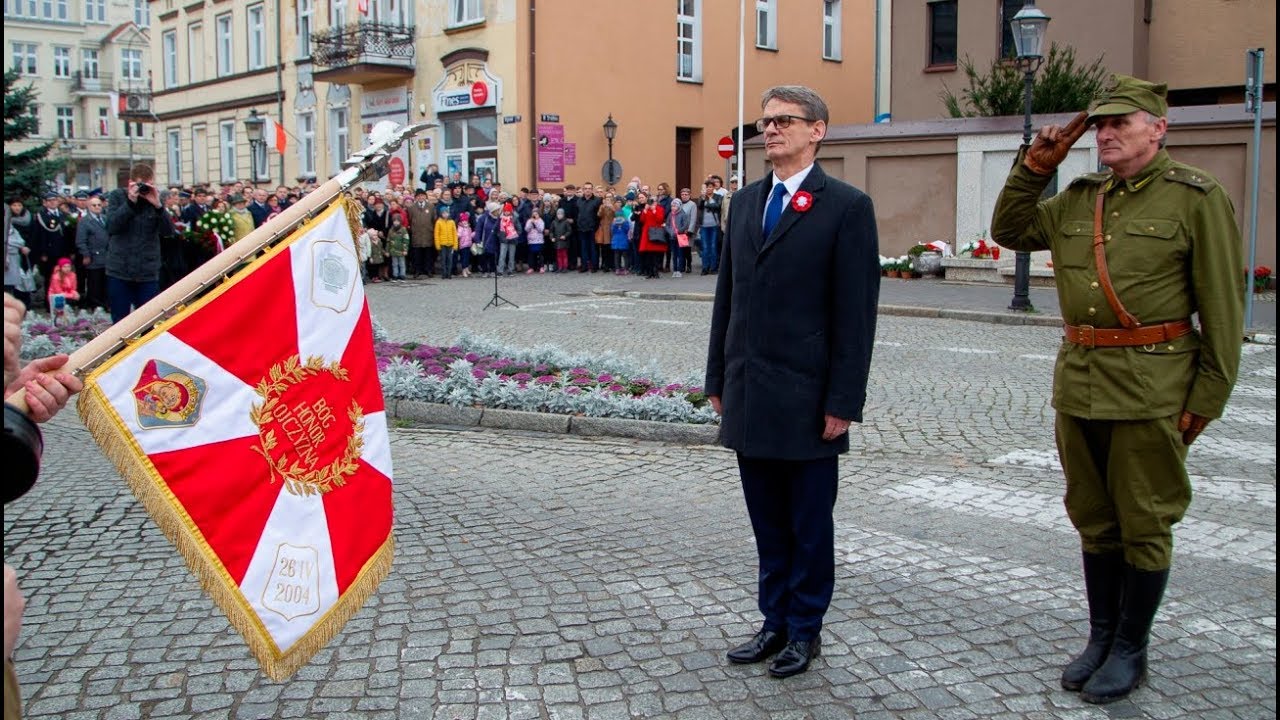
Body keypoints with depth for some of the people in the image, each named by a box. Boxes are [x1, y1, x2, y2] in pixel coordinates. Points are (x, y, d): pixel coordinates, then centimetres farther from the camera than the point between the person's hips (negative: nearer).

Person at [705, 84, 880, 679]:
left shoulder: (847, 206, -6)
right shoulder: (746, 201, 12)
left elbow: (856, 312, -10)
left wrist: (843, 402, -13)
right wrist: (718, 379, 12)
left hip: (806, 399, -5)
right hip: (748, 396, 6)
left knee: (809, 523, 8)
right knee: (768, 521, 15)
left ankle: (805, 630, 23)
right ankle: (776, 622, 28)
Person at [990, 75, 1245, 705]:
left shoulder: (1196, 197, -6)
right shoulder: (1077, 199, 10)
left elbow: (1222, 310, -7)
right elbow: (1009, 230, 19)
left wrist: (1207, 398, -10)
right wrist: (1034, 166, 6)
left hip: (1150, 391, -5)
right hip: (1078, 385, 5)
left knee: (1144, 526, 7)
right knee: (1094, 519, 15)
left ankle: (1131, 650, 22)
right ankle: (1101, 636, 30)